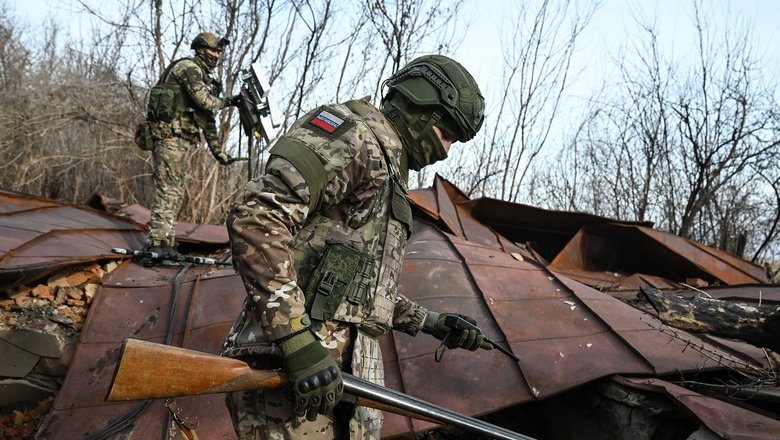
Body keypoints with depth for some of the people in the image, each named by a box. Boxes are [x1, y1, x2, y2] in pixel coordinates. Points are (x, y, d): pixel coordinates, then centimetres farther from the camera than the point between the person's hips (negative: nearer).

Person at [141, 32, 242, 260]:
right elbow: (205, 101, -18)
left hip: (181, 140, 10)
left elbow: (208, 120, 23)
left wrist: (219, 152, 20)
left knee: (175, 192, 9)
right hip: (169, 135, -10)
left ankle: (165, 244, 13)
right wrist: (227, 101, 0)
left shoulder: (205, 78, 23)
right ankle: (156, 245, -17)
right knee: (168, 191, -15)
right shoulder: (188, 67, -4)